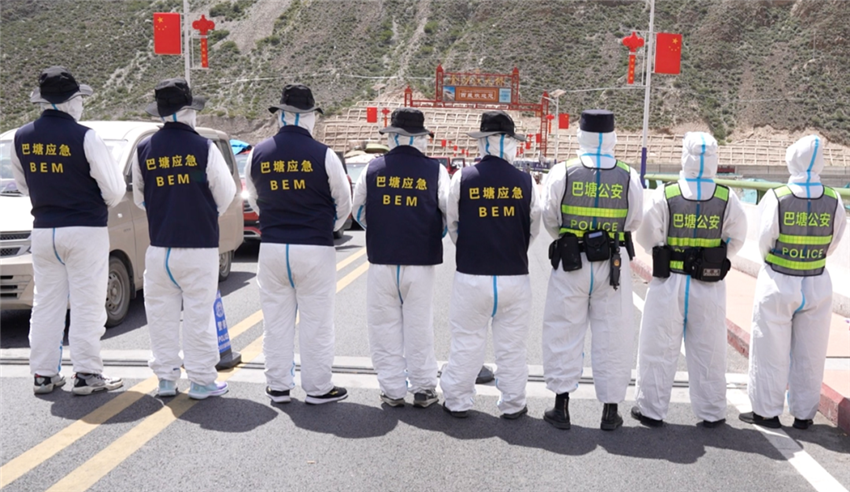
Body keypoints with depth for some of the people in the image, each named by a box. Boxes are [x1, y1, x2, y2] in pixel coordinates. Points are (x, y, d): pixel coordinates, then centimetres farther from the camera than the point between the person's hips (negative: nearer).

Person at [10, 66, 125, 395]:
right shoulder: (84, 137, -14)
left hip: (43, 230, 5)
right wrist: (105, 205, 11)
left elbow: (23, 186, 15)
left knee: (46, 303, 12)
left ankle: (43, 374, 16)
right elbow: (114, 188, -10)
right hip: (85, 230, -5)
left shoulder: (22, 138, 3)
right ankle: (87, 374, 4)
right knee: (86, 304, 1)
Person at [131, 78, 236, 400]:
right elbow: (225, 194, -2)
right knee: (198, 313, 3)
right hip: (200, 244, -3)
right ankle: (201, 380, 8)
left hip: (159, 245, 3)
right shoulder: (204, 149, -10)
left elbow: (140, 198, 11)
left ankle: (166, 378, 17)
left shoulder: (144, 151, 1)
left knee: (161, 313, 11)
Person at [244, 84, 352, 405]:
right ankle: (318, 388, 14)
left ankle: (278, 386, 21)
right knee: (316, 322, 6)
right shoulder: (323, 155, -10)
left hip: (271, 246, 3)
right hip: (315, 249, -3)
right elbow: (343, 203, 2)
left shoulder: (258, 155, 0)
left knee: (276, 320, 13)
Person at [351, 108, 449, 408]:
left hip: (381, 261, 1)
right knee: (419, 327, 8)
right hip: (421, 261, -1)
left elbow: (359, 213, 9)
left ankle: (392, 391, 15)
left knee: (385, 327, 10)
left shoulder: (373, 169, -1)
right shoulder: (435, 171, -5)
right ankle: (423, 389, 16)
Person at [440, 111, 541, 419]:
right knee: (512, 345, 11)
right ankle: (512, 405, 21)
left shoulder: (463, 179, -7)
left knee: (466, 342, 10)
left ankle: (457, 402, 20)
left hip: (471, 275, 0)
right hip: (514, 276, 1)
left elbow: (453, 225, 5)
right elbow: (533, 228, 7)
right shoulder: (524, 182, -5)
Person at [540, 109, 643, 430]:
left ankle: (561, 406, 12)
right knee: (612, 337, 10)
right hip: (614, 263, 1)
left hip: (570, 262, -1)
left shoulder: (562, 173, -8)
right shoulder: (629, 177, -4)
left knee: (564, 332, 9)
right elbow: (634, 222, 5)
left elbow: (550, 219, 0)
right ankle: (610, 409, 17)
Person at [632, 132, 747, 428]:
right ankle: (711, 412, 21)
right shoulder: (727, 198, -5)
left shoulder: (665, 194, -11)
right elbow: (736, 239, 4)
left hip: (669, 281, -1)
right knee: (708, 350, 12)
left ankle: (651, 409, 14)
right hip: (710, 284, 2)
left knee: (658, 348, 8)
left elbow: (647, 236, -5)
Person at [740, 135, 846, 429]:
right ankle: (803, 414, 22)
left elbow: (764, 242, -9)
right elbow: (831, 246, 1)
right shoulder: (834, 201, -8)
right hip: (817, 283, 3)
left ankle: (766, 411, 16)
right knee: (810, 353, 13)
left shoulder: (776, 198, -17)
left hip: (778, 283, -2)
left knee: (771, 350, 9)